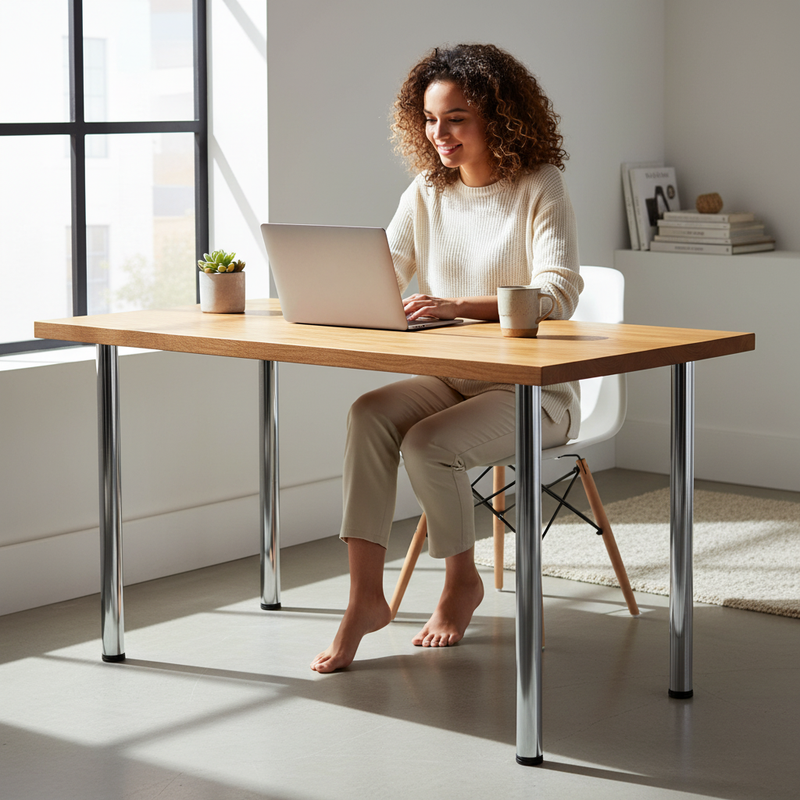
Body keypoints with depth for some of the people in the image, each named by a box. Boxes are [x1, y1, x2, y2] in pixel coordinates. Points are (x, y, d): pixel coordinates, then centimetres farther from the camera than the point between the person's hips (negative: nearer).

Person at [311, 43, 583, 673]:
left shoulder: (539, 188, -9)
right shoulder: (426, 192, 8)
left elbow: (558, 294, -22)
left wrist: (457, 304, -35)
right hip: (450, 379, 5)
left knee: (428, 444, -29)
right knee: (368, 415, -24)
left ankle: (462, 579, 0)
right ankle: (365, 597, -22)